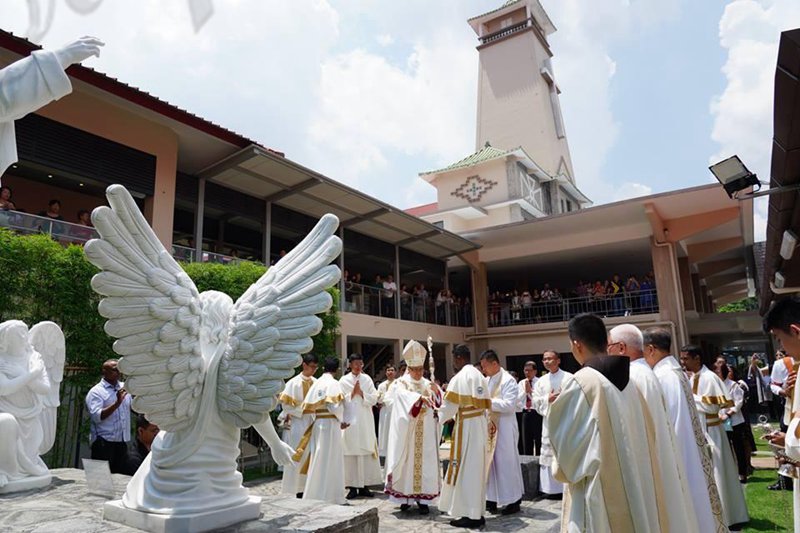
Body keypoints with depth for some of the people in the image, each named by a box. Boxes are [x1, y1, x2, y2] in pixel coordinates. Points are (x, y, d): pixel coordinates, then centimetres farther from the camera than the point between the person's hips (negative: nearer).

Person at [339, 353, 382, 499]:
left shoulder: (367, 379, 8)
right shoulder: (344, 380, 4)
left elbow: (374, 399, 2)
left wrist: (361, 393, -10)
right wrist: (352, 392, -12)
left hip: (366, 421, 2)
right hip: (350, 420, -2)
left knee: (367, 452, 1)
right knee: (351, 452, -2)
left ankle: (364, 485, 10)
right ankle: (353, 487, 5)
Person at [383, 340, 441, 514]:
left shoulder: (428, 384, 11)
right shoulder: (400, 384, -1)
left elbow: (439, 404, 3)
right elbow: (404, 396, -23)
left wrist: (436, 392, -17)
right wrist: (420, 397, -39)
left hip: (425, 433, 3)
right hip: (406, 432, -3)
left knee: (425, 462, 1)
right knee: (406, 462, 1)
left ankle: (423, 499, 8)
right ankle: (405, 497, 12)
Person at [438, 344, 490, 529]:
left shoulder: (459, 378, -14)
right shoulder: (480, 376, 10)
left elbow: (450, 405, -10)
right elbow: (486, 404, 13)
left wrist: (439, 416, 8)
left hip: (466, 426, -8)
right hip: (480, 425, 8)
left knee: (465, 469, 0)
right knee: (476, 468, 13)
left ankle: (471, 515, 5)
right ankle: (477, 513, 19)